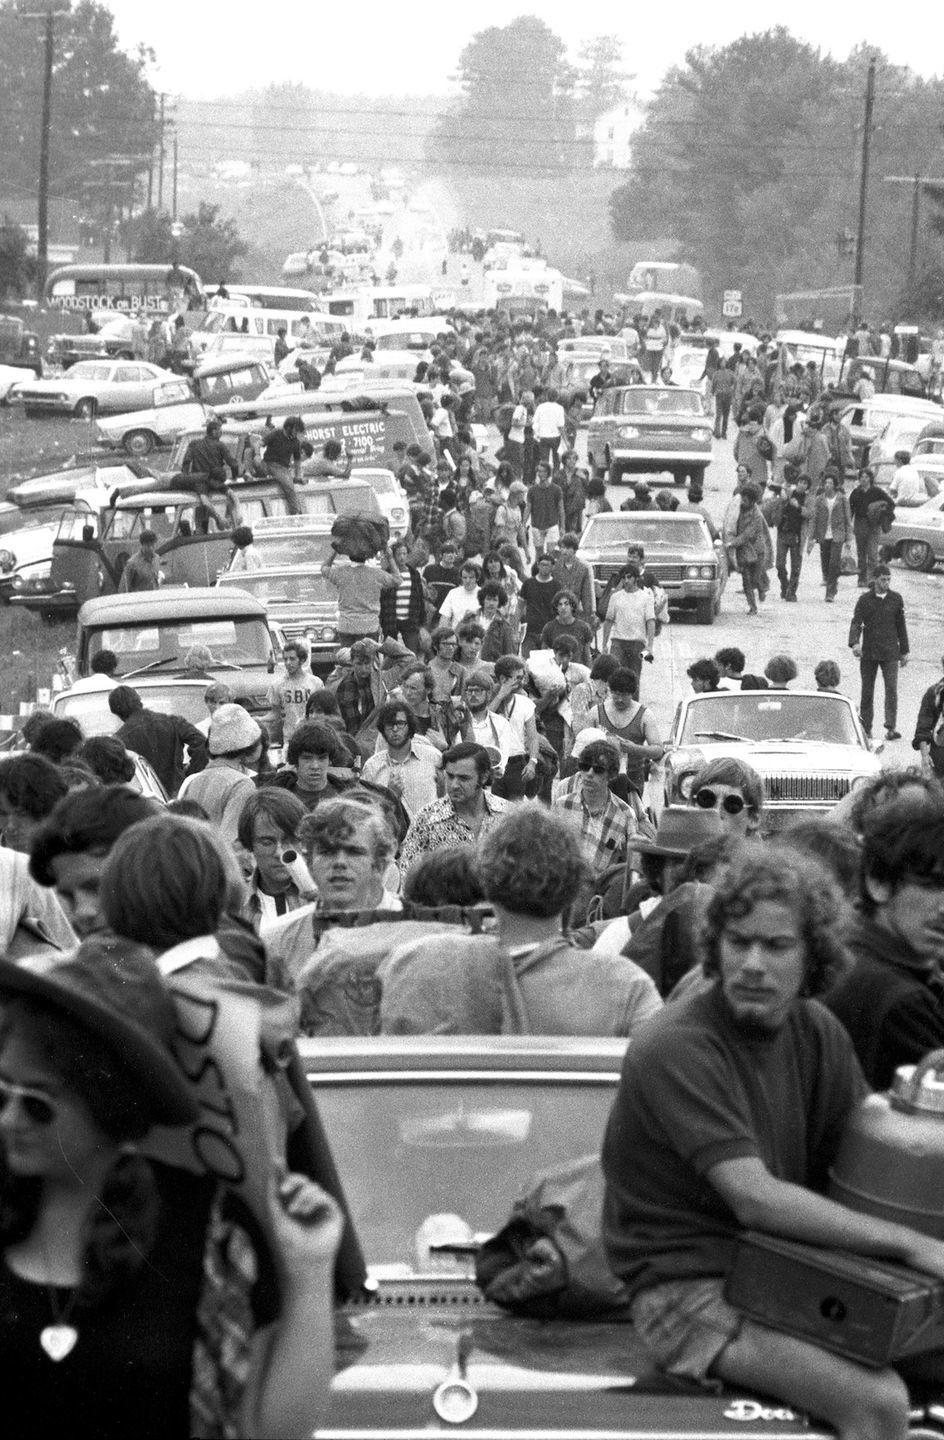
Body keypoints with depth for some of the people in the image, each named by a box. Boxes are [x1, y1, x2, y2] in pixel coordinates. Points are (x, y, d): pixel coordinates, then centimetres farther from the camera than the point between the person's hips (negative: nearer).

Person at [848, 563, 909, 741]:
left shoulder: (896, 599, 4)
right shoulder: (865, 599, -1)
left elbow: (901, 626, 11)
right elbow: (856, 622, -9)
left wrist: (904, 651, 12)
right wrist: (855, 643, -27)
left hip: (890, 653, 0)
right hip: (868, 653, 0)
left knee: (891, 689, -12)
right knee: (867, 691, 7)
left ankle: (891, 728, -16)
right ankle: (865, 728, 17)